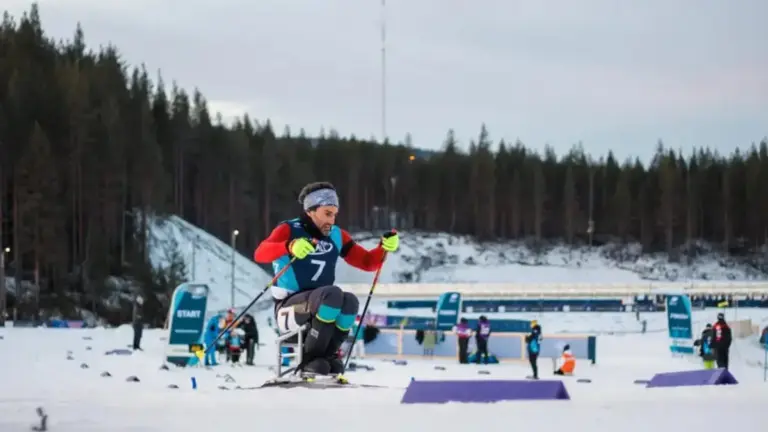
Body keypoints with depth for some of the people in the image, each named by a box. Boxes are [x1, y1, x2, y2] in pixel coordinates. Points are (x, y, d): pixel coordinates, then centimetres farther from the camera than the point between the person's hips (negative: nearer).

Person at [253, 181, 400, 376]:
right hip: (290, 310, -5)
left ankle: (325, 356, -9)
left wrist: (385, 247, -10)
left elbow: (367, 262, 11)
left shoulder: (337, 236, 9)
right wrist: (290, 247, -46)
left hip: (320, 311, 5)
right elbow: (260, 254, -26)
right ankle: (310, 358, -20)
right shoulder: (289, 230, -8)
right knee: (333, 293, -32)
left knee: (350, 301, -27)